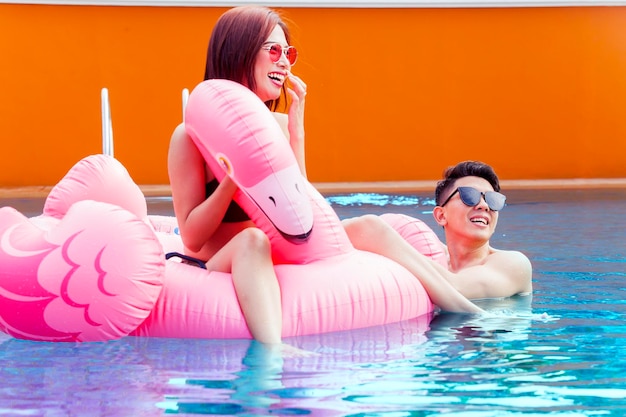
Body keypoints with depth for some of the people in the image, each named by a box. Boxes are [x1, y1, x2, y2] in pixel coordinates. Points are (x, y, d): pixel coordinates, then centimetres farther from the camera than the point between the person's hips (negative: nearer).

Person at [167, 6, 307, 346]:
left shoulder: (282, 126, 5)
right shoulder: (191, 136, -8)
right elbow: (192, 238, -12)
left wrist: (296, 133, -10)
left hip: (270, 270, 5)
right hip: (210, 273, -5)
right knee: (252, 240, -36)